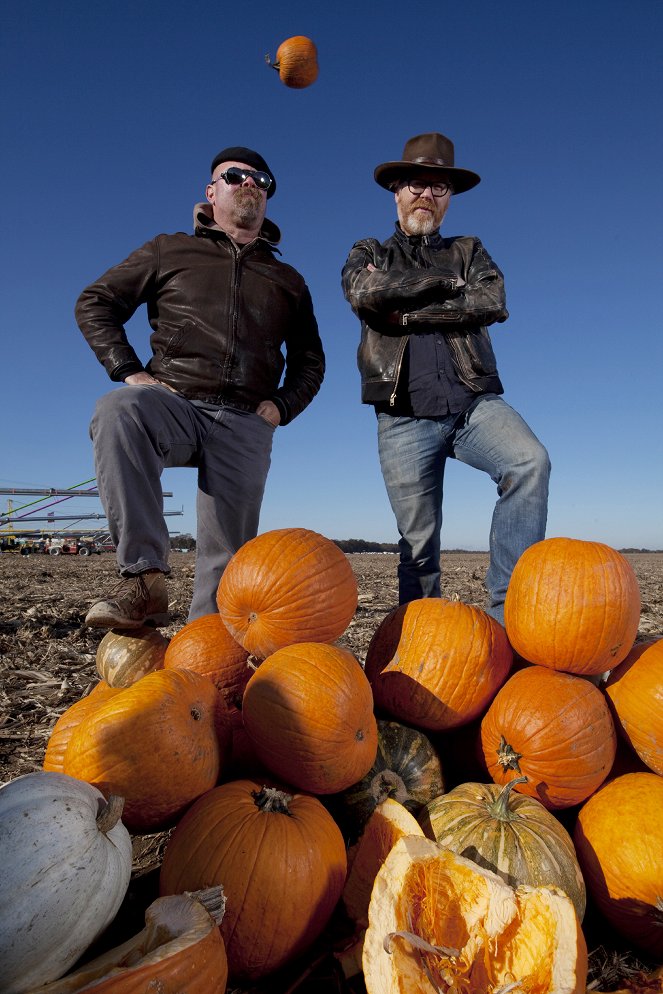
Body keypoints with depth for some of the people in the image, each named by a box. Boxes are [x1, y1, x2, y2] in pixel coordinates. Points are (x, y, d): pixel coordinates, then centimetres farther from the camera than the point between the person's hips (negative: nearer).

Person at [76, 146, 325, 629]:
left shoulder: (288, 280, 23)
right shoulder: (170, 251, 17)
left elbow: (310, 360, 26)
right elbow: (95, 303, 14)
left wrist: (281, 405, 6)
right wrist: (130, 371, -2)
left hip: (245, 423, 2)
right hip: (174, 403, -1)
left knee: (226, 557, -8)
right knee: (118, 409, -36)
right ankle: (145, 578, -35)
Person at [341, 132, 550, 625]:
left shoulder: (469, 251, 21)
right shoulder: (369, 253, 18)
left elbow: (493, 303, -2)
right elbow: (364, 292, -8)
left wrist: (408, 314, -6)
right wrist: (445, 281, 0)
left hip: (475, 403, 1)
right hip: (406, 418, -1)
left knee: (531, 462, -27)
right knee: (419, 543, -1)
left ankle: (506, 608, -23)